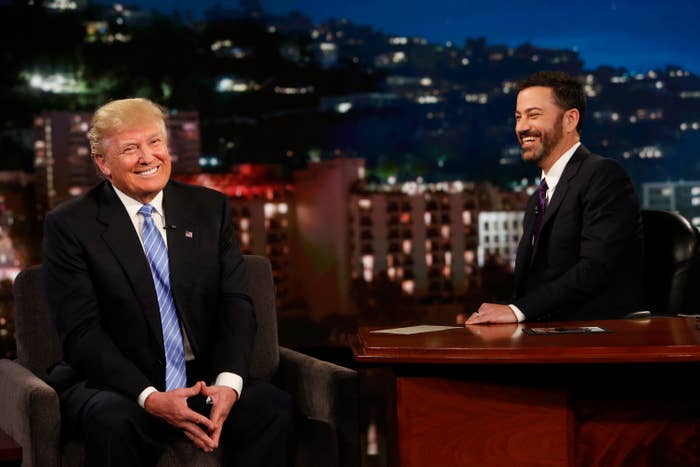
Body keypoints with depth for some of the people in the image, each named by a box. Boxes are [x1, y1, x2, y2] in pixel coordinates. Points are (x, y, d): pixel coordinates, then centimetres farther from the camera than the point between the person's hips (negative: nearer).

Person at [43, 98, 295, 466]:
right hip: (113, 386, -3)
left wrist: (228, 383, -16)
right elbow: (81, 331, -9)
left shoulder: (210, 208, 10)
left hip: (205, 381, 3)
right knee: (114, 423, -36)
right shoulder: (69, 225, -2)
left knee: (275, 408, -26)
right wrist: (149, 397, -22)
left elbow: (236, 304, 3)